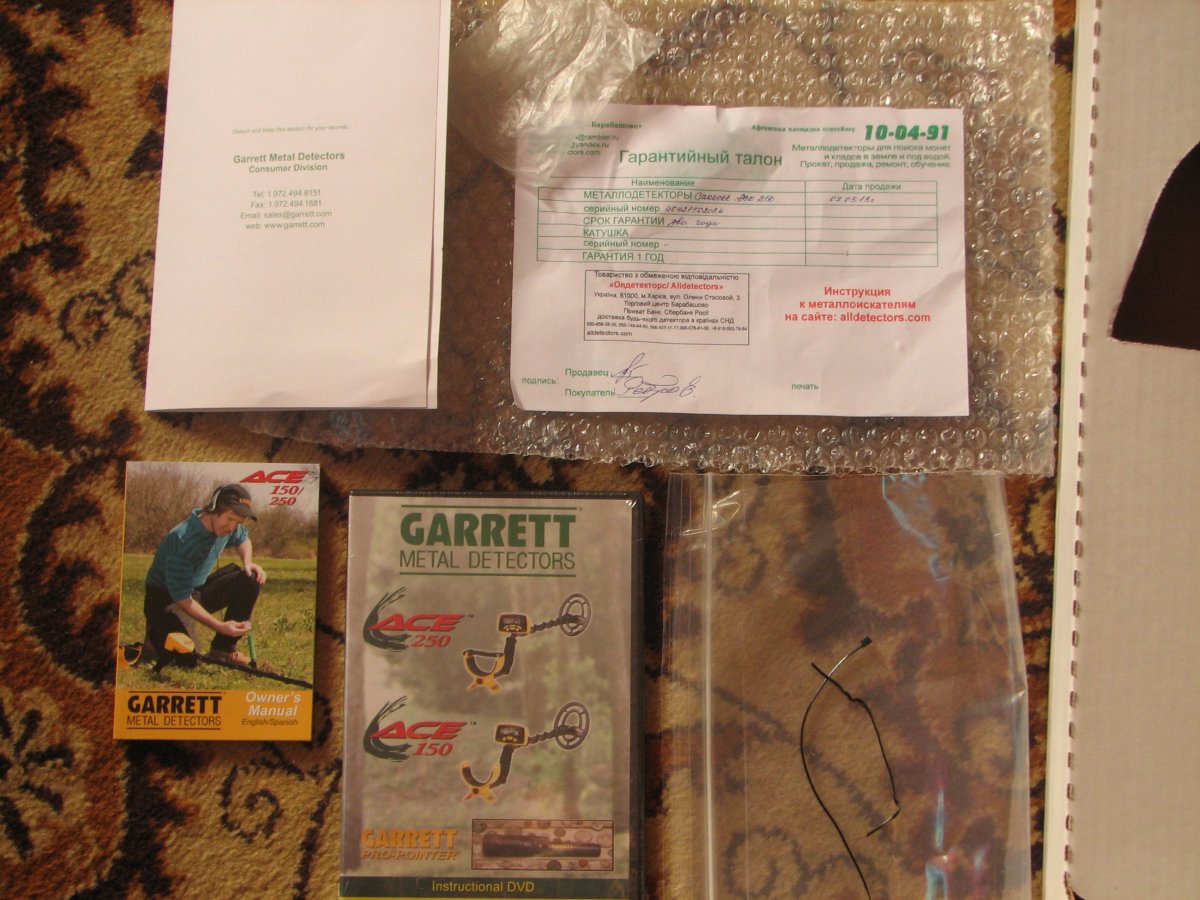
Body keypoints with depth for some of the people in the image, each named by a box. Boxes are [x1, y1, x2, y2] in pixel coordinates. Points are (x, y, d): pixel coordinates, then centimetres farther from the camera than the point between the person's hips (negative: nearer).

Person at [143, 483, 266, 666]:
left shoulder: (226, 526, -9)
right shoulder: (181, 539, -31)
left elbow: (242, 539, 18)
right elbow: (181, 597, -28)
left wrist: (248, 562, -5)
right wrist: (220, 626, -30)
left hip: (198, 590, 7)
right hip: (166, 598, -7)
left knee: (252, 579, -12)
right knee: (186, 656, -27)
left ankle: (223, 648, -3)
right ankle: (156, 633, 9)